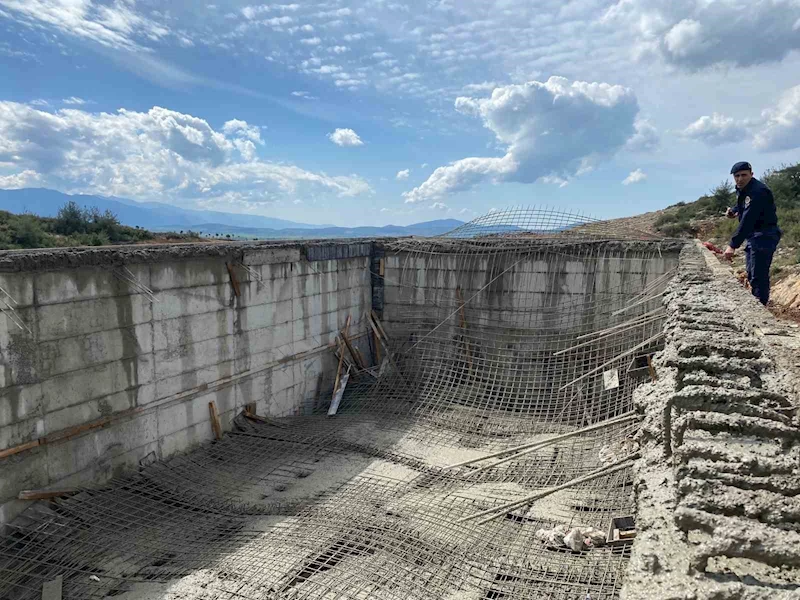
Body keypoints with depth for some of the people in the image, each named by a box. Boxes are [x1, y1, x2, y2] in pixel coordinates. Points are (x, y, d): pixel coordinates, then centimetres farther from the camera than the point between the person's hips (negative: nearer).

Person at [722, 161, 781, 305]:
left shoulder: (757, 191, -23)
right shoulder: (741, 189, 6)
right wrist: (733, 211, 4)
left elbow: (747, 221, -31)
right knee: (751, 275, 18)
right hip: (752, 235, 10)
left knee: (759, 276, -13)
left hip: (764, 235, -10)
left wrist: (733, 245, -36)